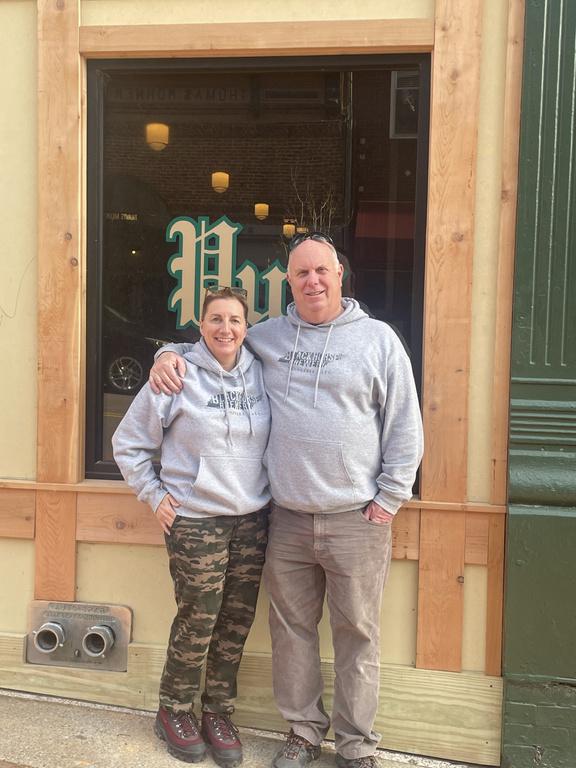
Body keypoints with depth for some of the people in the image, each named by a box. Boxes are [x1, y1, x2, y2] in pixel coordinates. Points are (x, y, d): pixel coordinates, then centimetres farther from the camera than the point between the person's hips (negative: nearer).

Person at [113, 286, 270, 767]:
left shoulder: (259, 374, 3)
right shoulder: (177, 377, -8)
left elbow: (272, 440, 16)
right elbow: (128, 443, 1)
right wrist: (155, 494, -3)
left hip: (252, 519, 4)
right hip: (194, 521, -4)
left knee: (237, 622, 11)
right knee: (198, 620, 4)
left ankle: (219, 713, 31)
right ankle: (175, 711, 29)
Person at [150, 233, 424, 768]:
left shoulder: (378, 338, 1)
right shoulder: (266, 336, 9)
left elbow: (405, 427, 1)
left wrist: (388, 499, -3)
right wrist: (170, 354, 4)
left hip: (356, 522, -2)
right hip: (287, 518, 3)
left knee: (357, 634, 7)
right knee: (291, 629, 13)